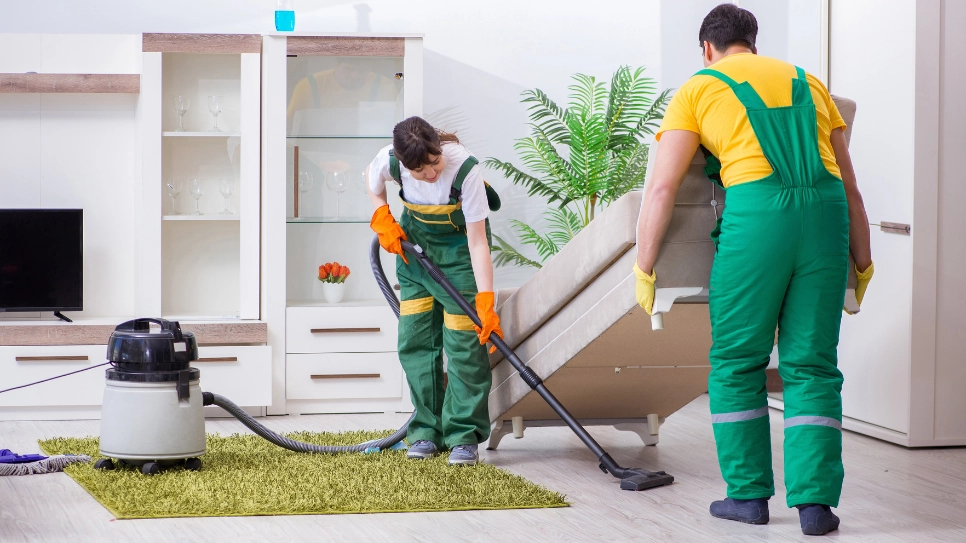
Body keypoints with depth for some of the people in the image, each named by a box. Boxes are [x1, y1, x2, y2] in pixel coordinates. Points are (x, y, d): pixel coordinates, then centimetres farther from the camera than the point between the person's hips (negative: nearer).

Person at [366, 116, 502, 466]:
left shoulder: (465, 168, -35)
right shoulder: (390, 161, -25)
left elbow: (478, 242, -32)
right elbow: (372, 180, 4)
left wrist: (486, 301, -36)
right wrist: (383, 221, -9)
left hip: (459, 241, -4)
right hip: (414, 239, 4)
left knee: (463, 338, -11)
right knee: (415, 335, 0)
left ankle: (464, 435, -7)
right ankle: (427, 430, 9)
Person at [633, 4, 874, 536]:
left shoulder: (698, 89, 14)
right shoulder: (808, 83, 25)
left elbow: (662, 188, 5)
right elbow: (849, 185, 24)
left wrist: (643, 268, 10)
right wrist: (862, 261, 30)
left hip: (756, 214, -3)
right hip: (826, 214, 4)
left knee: (736, 363, 11)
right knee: (811, 367, 7)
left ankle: (749, 493, 15)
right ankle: (814, 500, 0)